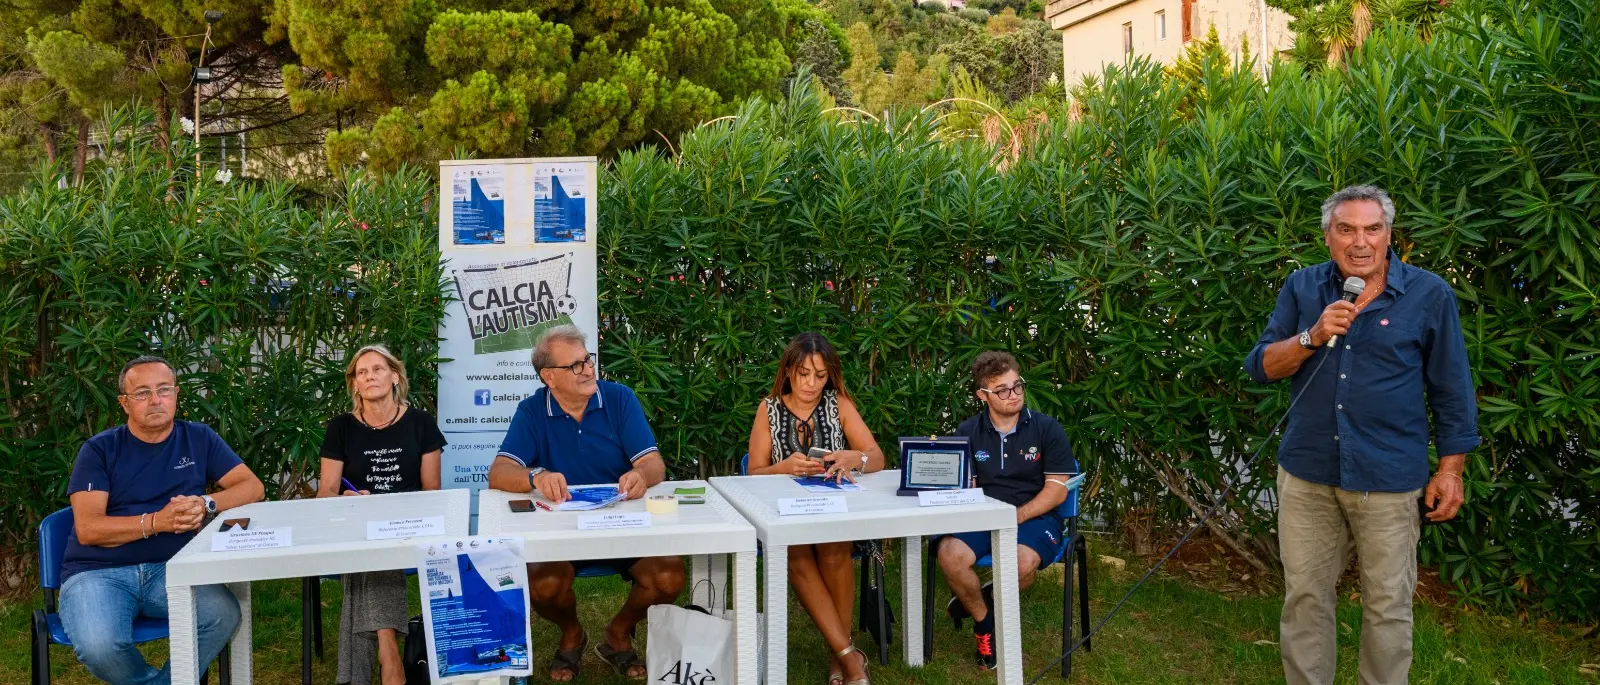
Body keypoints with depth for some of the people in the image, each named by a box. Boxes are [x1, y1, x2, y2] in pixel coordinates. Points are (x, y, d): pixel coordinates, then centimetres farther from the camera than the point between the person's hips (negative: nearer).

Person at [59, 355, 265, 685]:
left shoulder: (198, 438, 8)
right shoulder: (100, 450, 0)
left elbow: (251, 487, 3)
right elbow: (87, 529, -10)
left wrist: (206, 504, -16)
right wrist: (157, 522, -23)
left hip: (169, 569, 2)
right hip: (99, 572, -2)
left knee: (224, 615, -28)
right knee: (99, 646, -32)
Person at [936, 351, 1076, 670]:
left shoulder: (1047, 428, -1)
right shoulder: (968, 432, 6)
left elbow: (1057, 490, -6)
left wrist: (1016, 517, -18)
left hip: (1035, 516, -2)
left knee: (1022, 562, -36)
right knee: (950, 554, -29)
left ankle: (990, 600, 1)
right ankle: (985, 621, 0)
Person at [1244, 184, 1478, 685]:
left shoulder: (1430, 295, -3)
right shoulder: (1302, 288, 3)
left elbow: (1452, 392, 2)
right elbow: (1260, 368, 0)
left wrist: (1451, 470, -1)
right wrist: (1313, 337, -16)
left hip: (1389, 479, -2)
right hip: (1307, 473, 2)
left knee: (1388, 606, 7)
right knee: (1305, 597, 11)